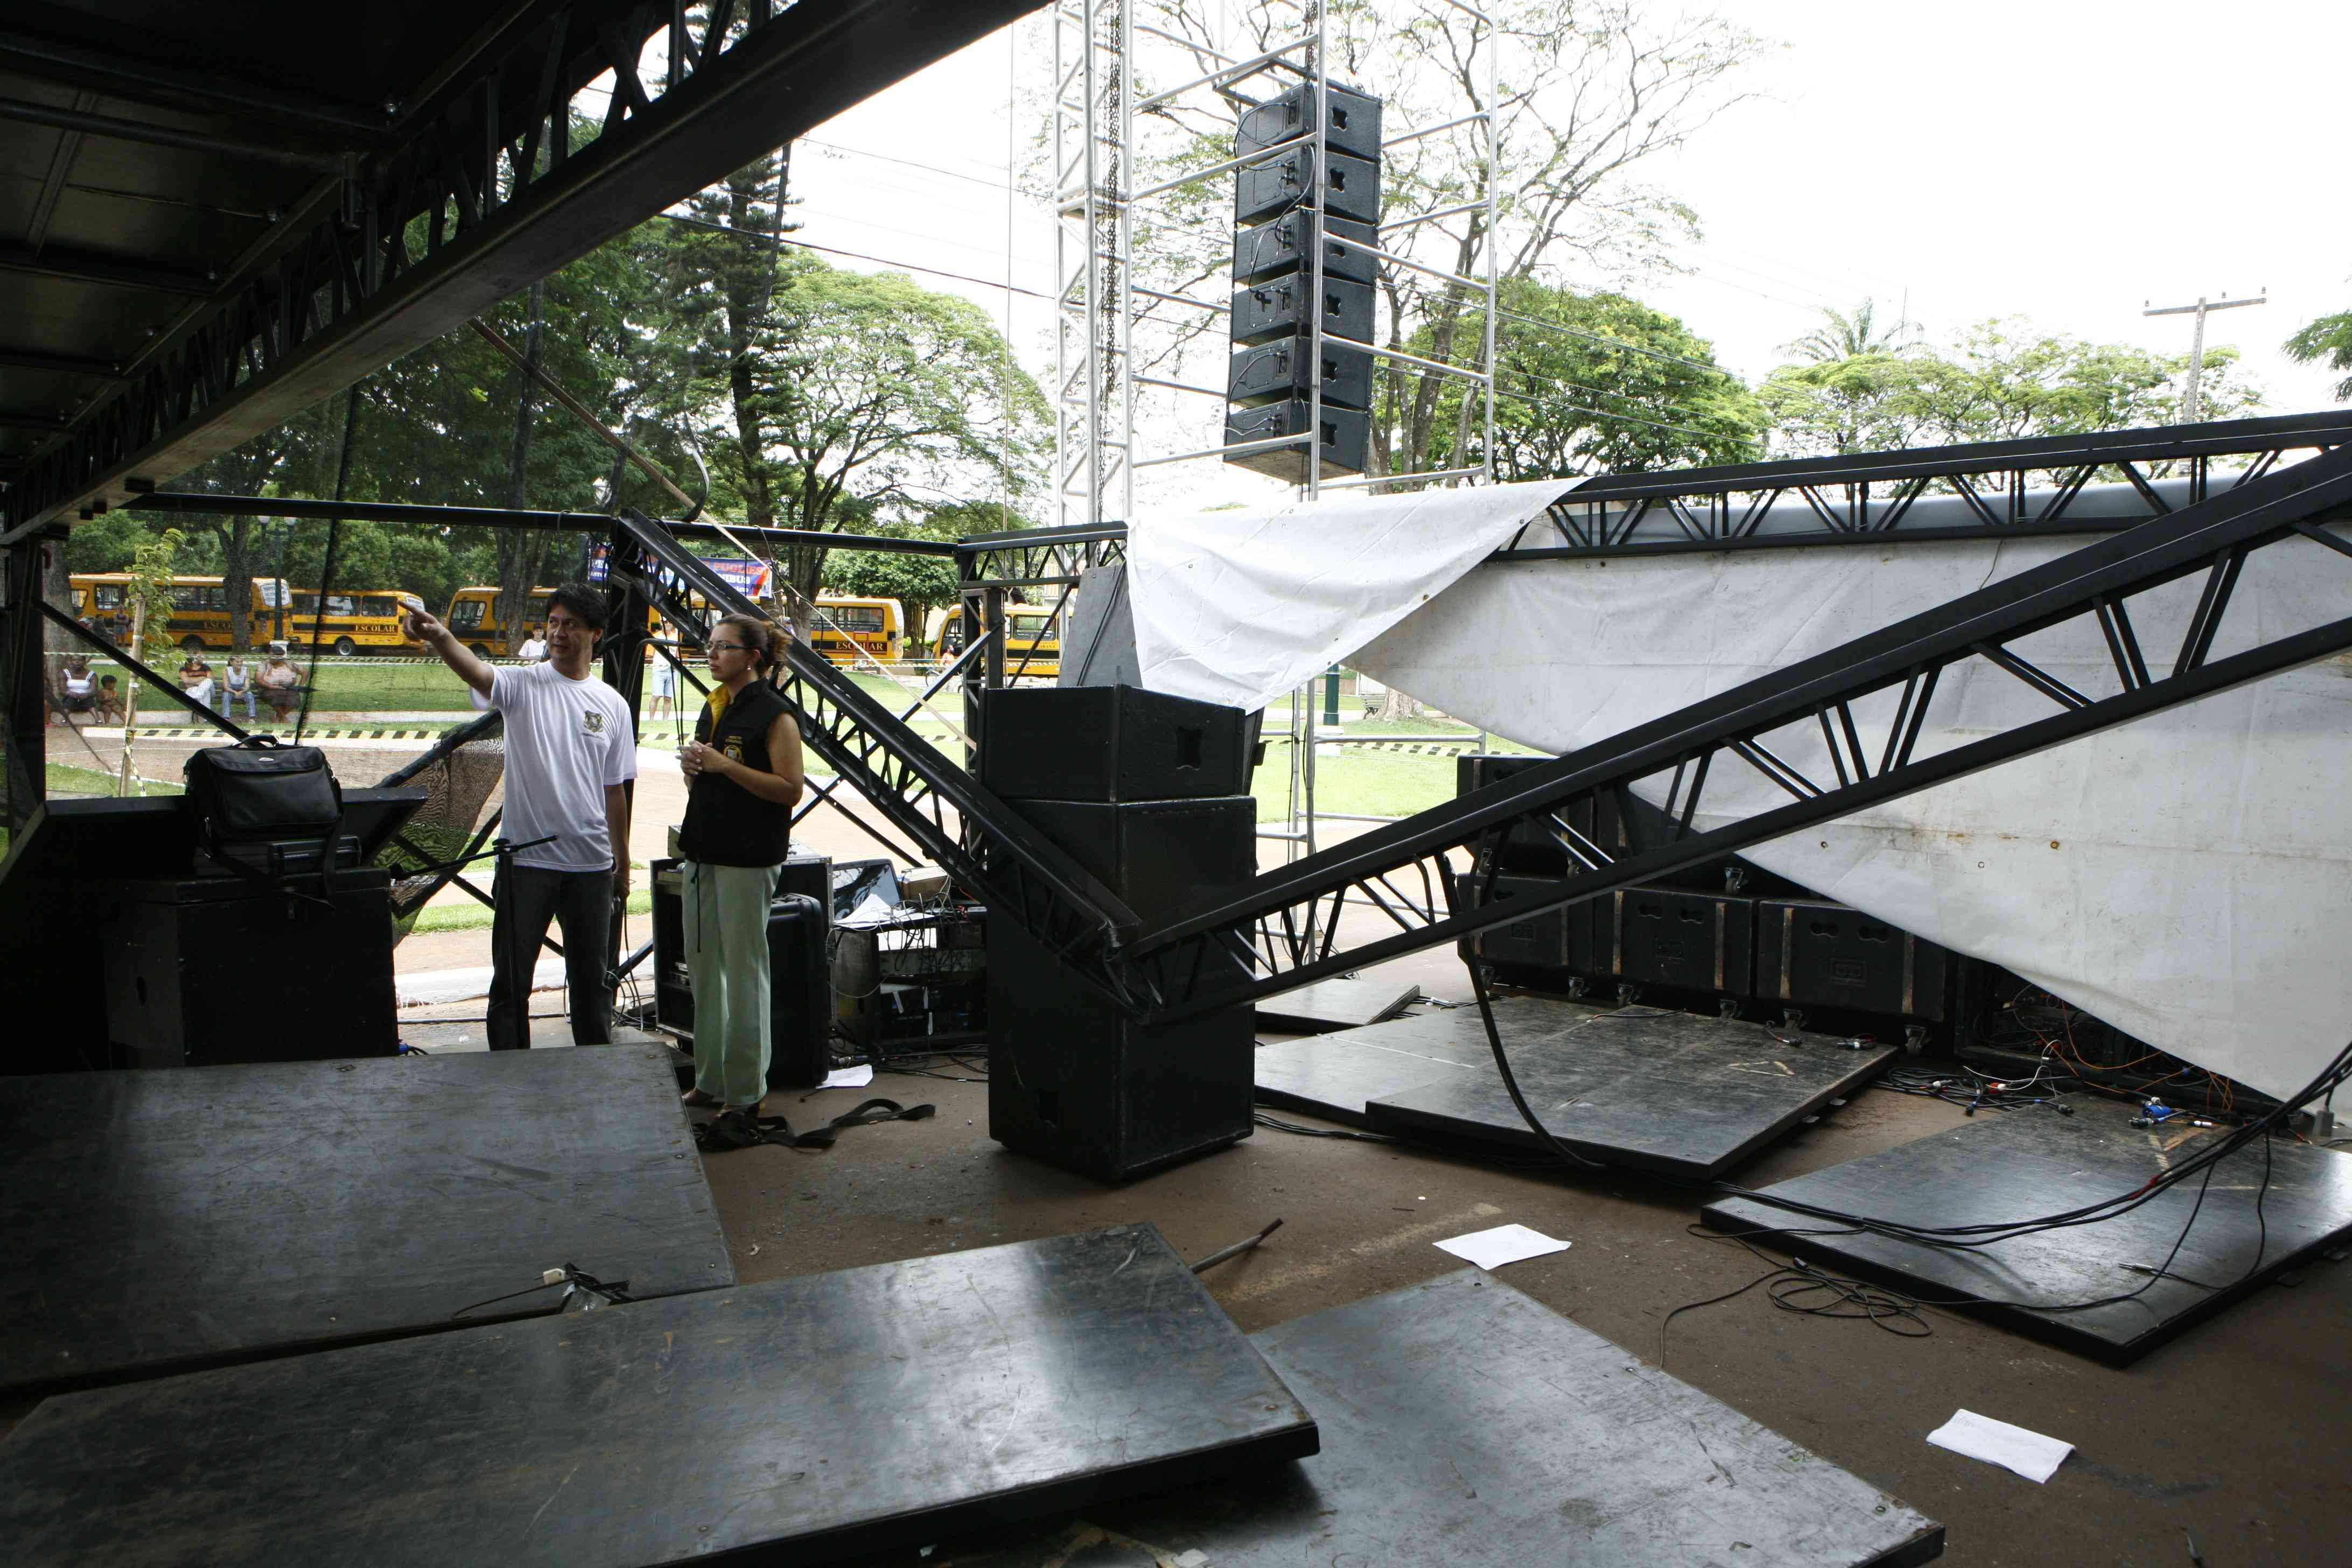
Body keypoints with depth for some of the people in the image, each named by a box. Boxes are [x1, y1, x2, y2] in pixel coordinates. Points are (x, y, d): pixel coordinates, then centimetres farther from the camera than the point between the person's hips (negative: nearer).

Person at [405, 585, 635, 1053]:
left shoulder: (612, 705, 5)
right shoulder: (523, 684, -4)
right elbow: (476, 672, -29)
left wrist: (622, 862, 14)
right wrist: (440, 637, -50)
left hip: (591, 863, 3)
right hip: (525, 858, -2)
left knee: (591, 977, 15)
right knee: (511, 981, 6)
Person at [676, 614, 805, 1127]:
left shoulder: (774, 713, -9)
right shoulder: (713, 708, 15)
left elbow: (791, 789, -16)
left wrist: (724, 765, -20)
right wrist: (692, 767, 1)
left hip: (748, 859, -8)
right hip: (702, 853, 8)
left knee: (744, 973, -4)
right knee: (703, 969, 13)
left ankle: (745, 1093, 4)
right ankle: (710, 1081, 24)